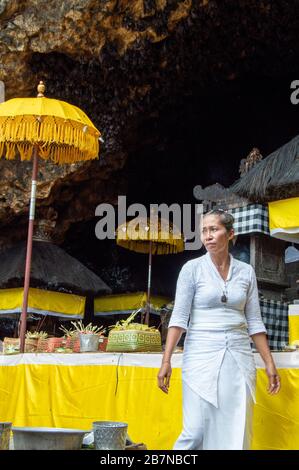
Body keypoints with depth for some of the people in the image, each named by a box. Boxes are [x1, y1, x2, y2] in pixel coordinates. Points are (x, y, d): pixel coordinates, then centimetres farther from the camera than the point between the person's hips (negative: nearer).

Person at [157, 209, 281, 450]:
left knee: (236, 434, 3)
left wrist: (269, 362, 8)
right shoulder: (192, 268, 0)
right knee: (196, 432, -8)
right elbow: (179, 316, -5)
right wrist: (166, 360, -13)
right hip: (202, 357, -3)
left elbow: (254, 321, 11)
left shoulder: (246, 271, 8)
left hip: (239, 358, 3)